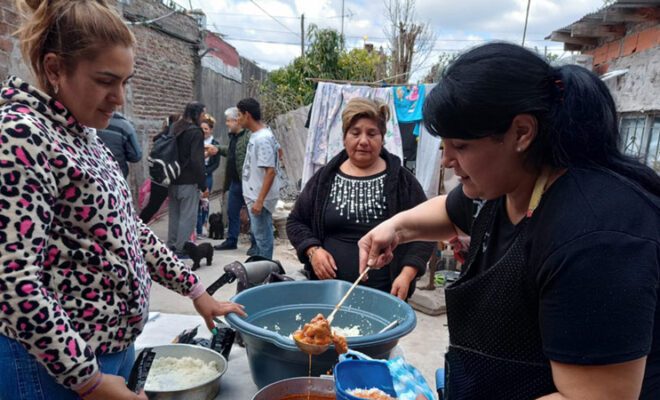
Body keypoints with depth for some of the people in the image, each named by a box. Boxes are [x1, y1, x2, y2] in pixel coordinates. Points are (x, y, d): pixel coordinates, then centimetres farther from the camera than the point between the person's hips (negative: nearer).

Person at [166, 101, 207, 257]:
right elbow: (197, 161, -17)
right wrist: (203, 185, -12)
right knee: (187, 216, 0)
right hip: (189, 182, -8)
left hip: (172, 180, 8)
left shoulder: (174, 129, 11)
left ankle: (171, 246, 22)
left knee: (174, 215, 15)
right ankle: (181, 249, 2)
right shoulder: (196, 132, -12)